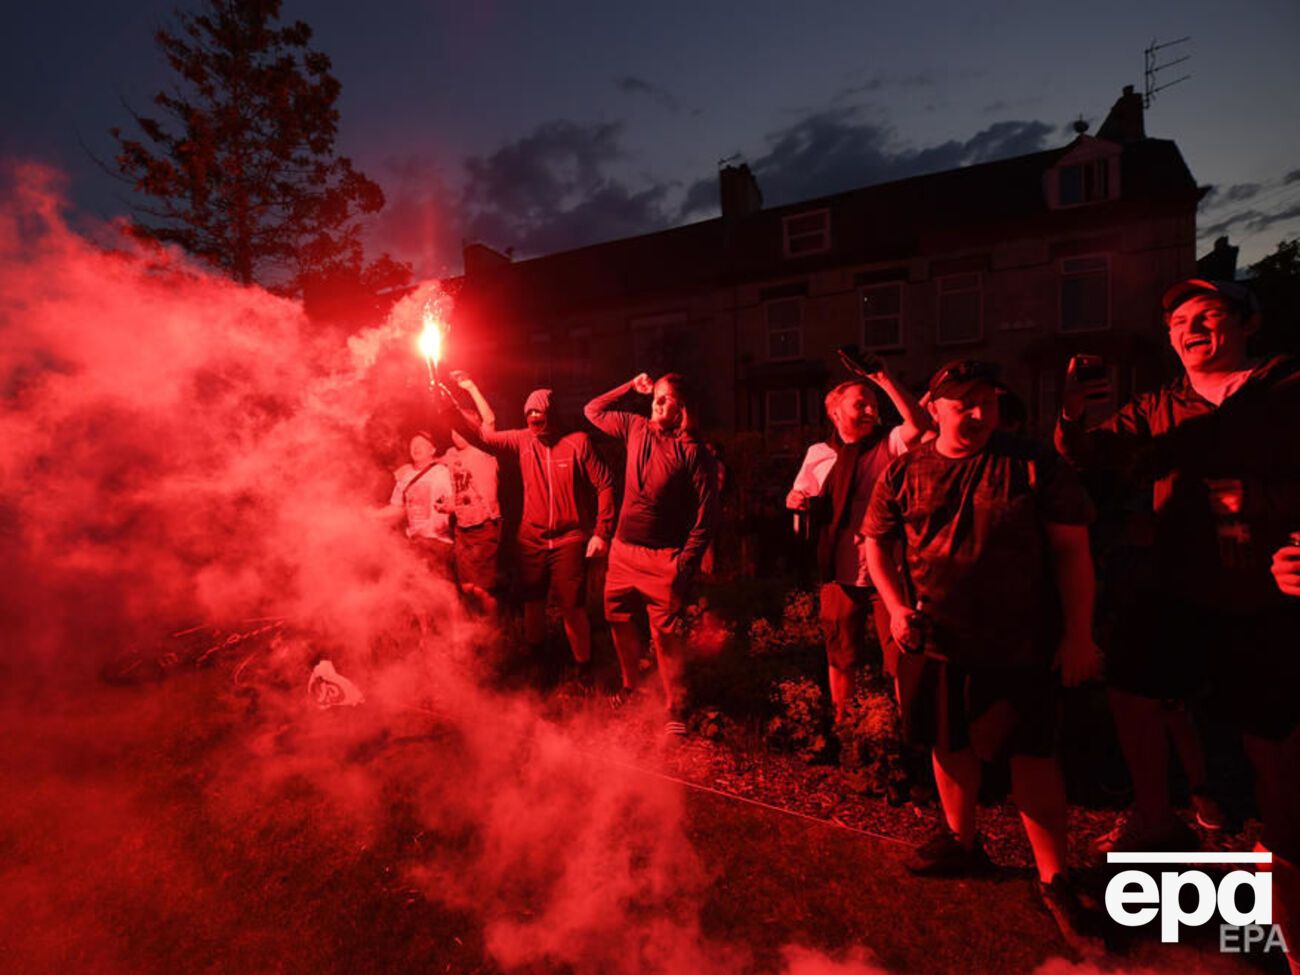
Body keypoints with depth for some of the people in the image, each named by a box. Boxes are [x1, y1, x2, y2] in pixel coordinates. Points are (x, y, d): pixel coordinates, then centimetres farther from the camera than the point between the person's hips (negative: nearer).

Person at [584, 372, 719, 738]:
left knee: (667, 634, 0)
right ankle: (630, 687, 40)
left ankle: (676, 710, 16)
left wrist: (687, 562, -16)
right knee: (619, 620, 17)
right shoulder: (636, 429, 5)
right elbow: (593, 411, 19)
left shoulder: (693, 451, -11)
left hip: (664, 557, -6)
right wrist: (631, 387, 10)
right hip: (623, 549, 6)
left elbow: (707, 512, -11)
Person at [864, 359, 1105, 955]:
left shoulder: (1034, 466, -5)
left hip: (1022, 646, -2)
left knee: (1032, 755, 5)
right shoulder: (904, 474, 1)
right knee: (951, 745, 17)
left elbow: (1072, 549, -4)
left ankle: (1053, 880, 24)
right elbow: (876, 543, 9)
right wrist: (897, 606, -4)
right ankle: (962, 843, 40)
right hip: (937, 642, 3)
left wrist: (1078, 633, -7)